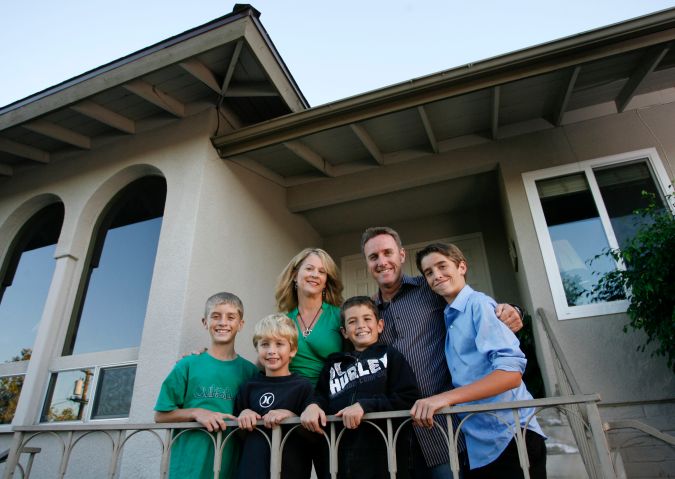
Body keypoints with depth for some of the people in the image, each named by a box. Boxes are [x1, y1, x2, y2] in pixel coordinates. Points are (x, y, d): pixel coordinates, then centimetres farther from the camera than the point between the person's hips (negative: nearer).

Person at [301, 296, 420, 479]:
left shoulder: (391, 356, 1)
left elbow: (409, 398, -9)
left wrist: (365, 405, -18)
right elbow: (321, 395, 8)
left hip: (380, 453, -3)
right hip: (340, 454, 4)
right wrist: (313, 406, -14)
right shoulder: (334, 363, 15)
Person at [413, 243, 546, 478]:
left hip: (510, 438, -7)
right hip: (478, 444, 7)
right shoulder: (449, 318, 12)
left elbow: (511, 372, -24)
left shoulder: (479, 303, -12)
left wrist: (446, 397, -30)